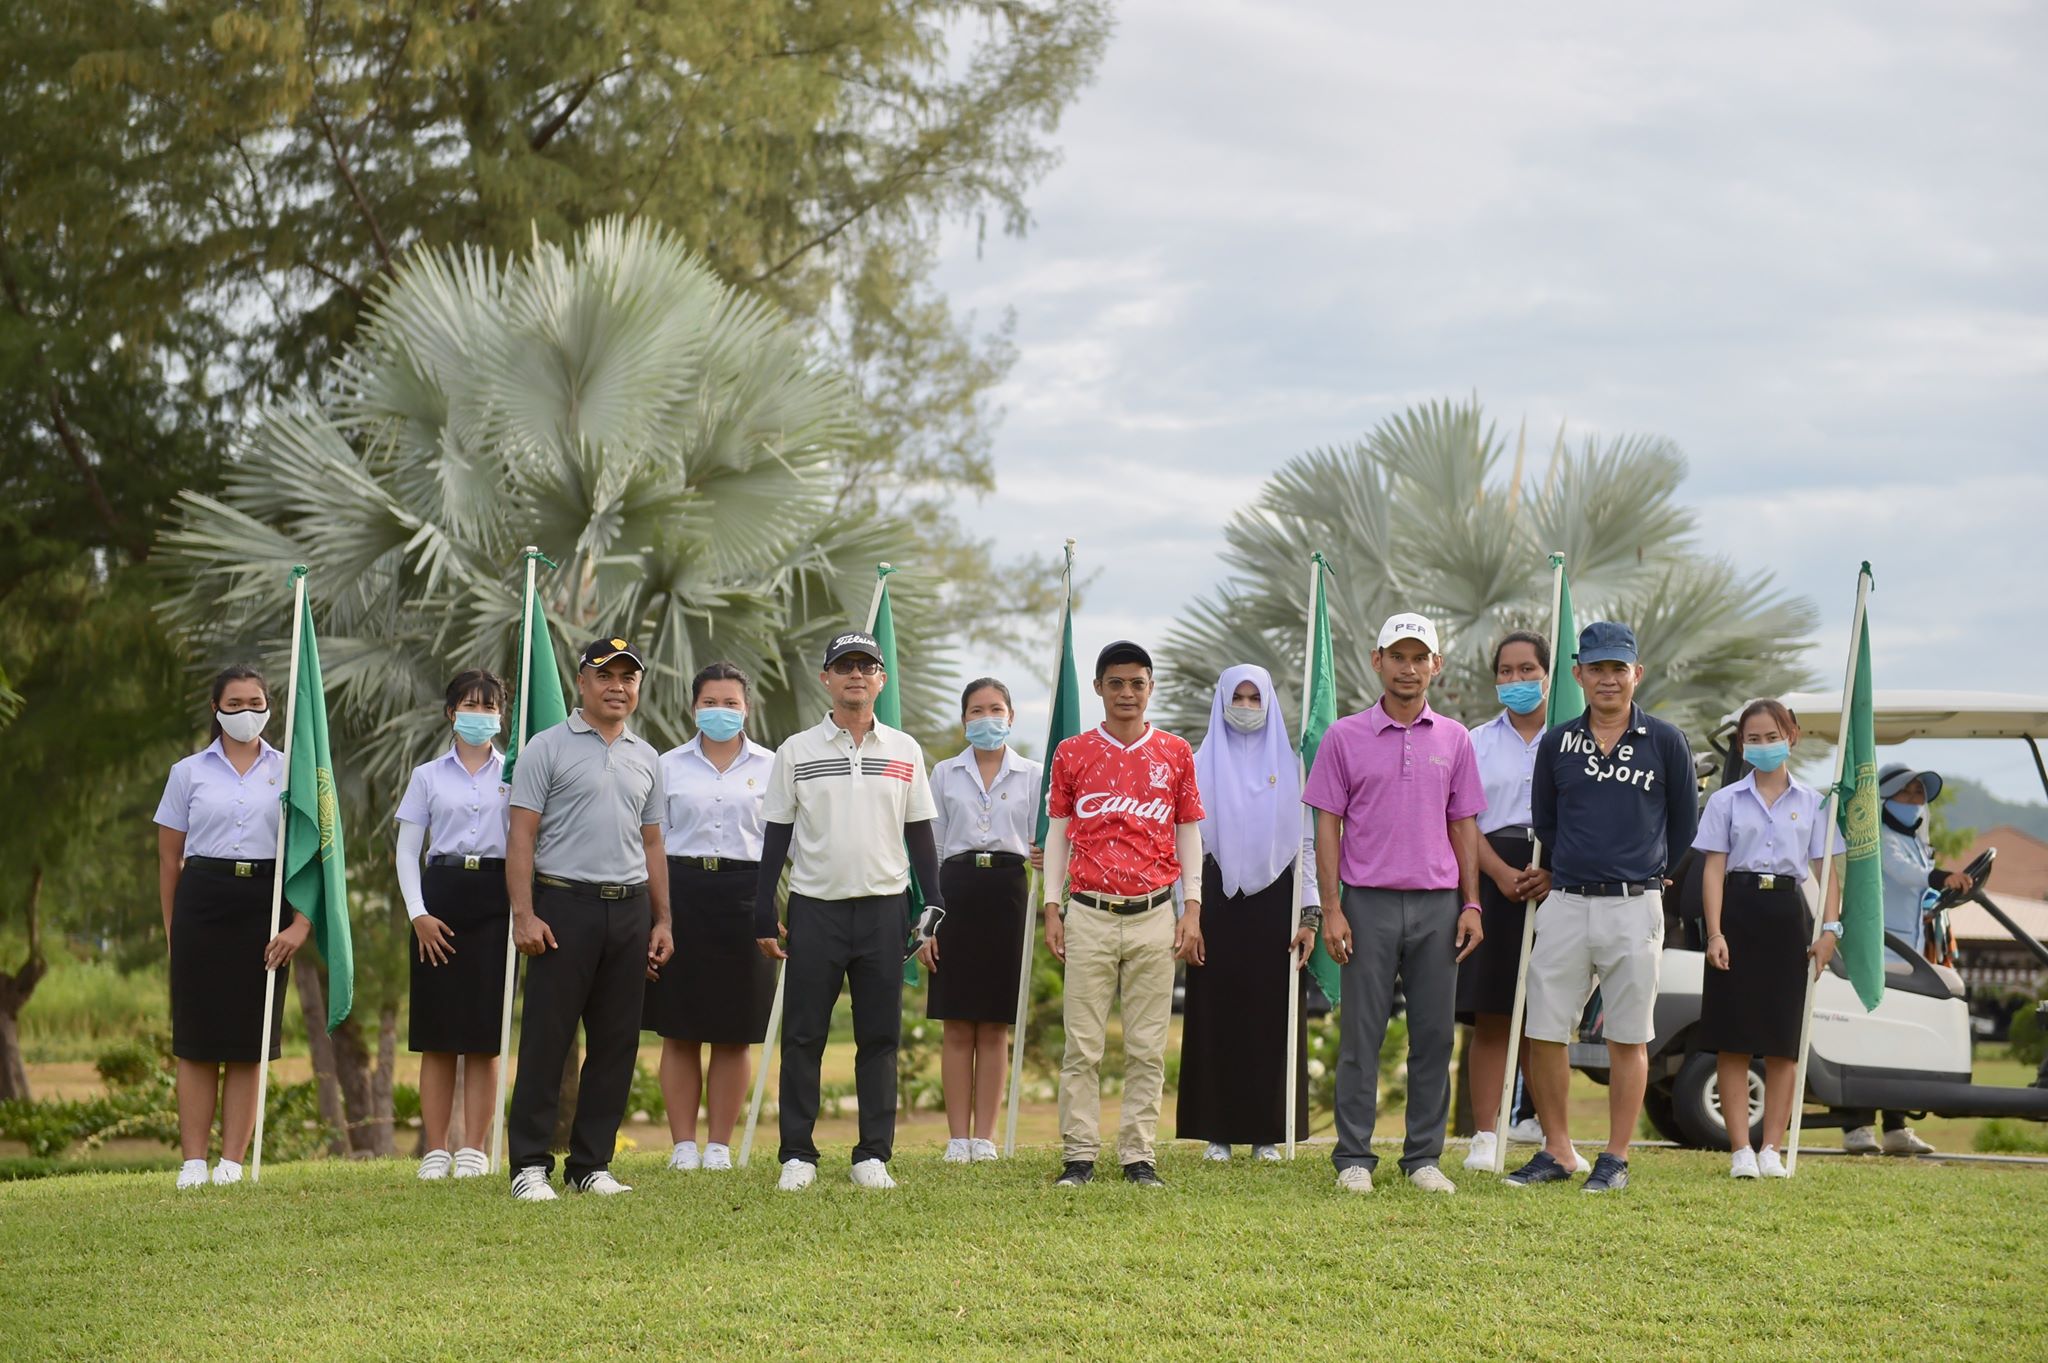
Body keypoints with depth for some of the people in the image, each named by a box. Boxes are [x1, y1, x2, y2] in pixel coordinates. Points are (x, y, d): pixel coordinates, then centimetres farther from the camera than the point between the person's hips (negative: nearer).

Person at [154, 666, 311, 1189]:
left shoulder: (289, 772, 9)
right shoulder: (189, 772, 9)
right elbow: (169, 858, 10)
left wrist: (301, 922, -6)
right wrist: (173, 930, 4)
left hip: (266, 903, 0)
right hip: (203, 901, 0)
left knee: (249, 1045, 1)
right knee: (197, 1042, -2)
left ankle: (233, 1162, 4)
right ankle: (193, 1162, 1)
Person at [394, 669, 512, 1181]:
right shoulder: (428, 776, 10)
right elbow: (406, 851, 7)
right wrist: (418, 914, -4)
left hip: (495, 895, 0)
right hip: (441, 894, 1)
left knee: (485, 1034, -2)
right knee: (438, 1033, 0)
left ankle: (474, 1150, 2)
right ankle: (435, 1150, 4)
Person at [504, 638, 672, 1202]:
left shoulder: (646, 758, 16)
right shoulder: (548, 747, 0)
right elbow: (522, 837, -5)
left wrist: (662, 920, 14)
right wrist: (525, 915, -13)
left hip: (629, 908, 5)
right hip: (564, 903, -5)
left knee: (616, 1044, 5)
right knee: (547, 1039, -5)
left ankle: (592, 1164, 12)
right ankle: (529, 1165, -1)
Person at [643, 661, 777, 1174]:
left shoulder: (770, 767, 8)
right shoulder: (668, 766, 9)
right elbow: (651, 843, 9)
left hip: (744, 896, 0)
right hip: (681, 891, 0)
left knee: (733, 1035, 2)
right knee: (679, 1034, 1)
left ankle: (719, 1145, 10)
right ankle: (683, 1145, 8)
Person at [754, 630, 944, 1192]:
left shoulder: (905, 751, 10)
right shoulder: (796, 751, 6)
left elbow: (919, 833, 12)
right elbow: (777, 836, 6)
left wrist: (933, 904, 4)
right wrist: (763, 917, 2)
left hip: (884, 908, 1)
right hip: (815, 908, -1)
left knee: (880, 1037, 3)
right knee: (803, 1036, 0)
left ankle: (873, 1155, 8)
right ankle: (798, 1155, 6)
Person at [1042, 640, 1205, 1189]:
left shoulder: (1175, 753, 7)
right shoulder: (1072, 754, 6)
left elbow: (1189, 833, 9)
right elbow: (1058, 833, 9)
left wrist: (1192, 911, 3)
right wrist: (1051, 909, 3)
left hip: (1155, 916, 1)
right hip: (1089, 916, 0)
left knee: (1147, 1046, 2)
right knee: (1082, 1044, -2)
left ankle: (1139, 1156, 7)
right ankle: (1079, 1154, 3)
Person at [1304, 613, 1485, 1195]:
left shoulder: (1454, 739, 11)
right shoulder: (1346, 737, 3)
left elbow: (1464, 826, 13)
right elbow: (1328, 825, 2)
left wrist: (1471, 905, 6)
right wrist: (1331, 908, -6)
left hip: (1438, 905, 2)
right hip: (1369, 901, -2)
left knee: (1434, 1034, 4)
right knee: (1361, 1035, -1)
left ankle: (1424, 1157, 11)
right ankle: (1353, 1158, 5)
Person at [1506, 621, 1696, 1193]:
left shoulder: (1666, 742, 1)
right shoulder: (1557, 743, 7)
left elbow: (1684, 823, 11)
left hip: (1634, 906, -2)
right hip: (1565, 904, 2)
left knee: (1628, 1038, 2)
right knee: (1543, 1033, 0)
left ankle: (1616, 1159, 10)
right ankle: (1557, 1151, 12)